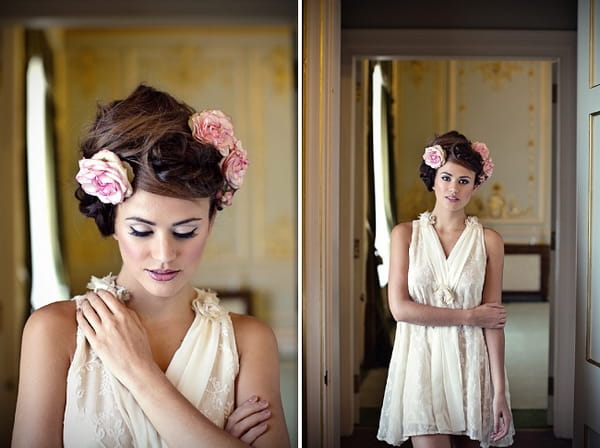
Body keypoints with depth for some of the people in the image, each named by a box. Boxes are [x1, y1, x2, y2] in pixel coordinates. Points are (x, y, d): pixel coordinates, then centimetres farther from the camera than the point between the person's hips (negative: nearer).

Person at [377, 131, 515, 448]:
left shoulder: (489, 241, 1)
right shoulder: (405, 234, 0)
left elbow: (493, 321, -1)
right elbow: (399, 308, -8)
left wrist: (500, 392, -5)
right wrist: (468, 316, -8)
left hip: (469, 362, 1)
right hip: (421, 361, -1)